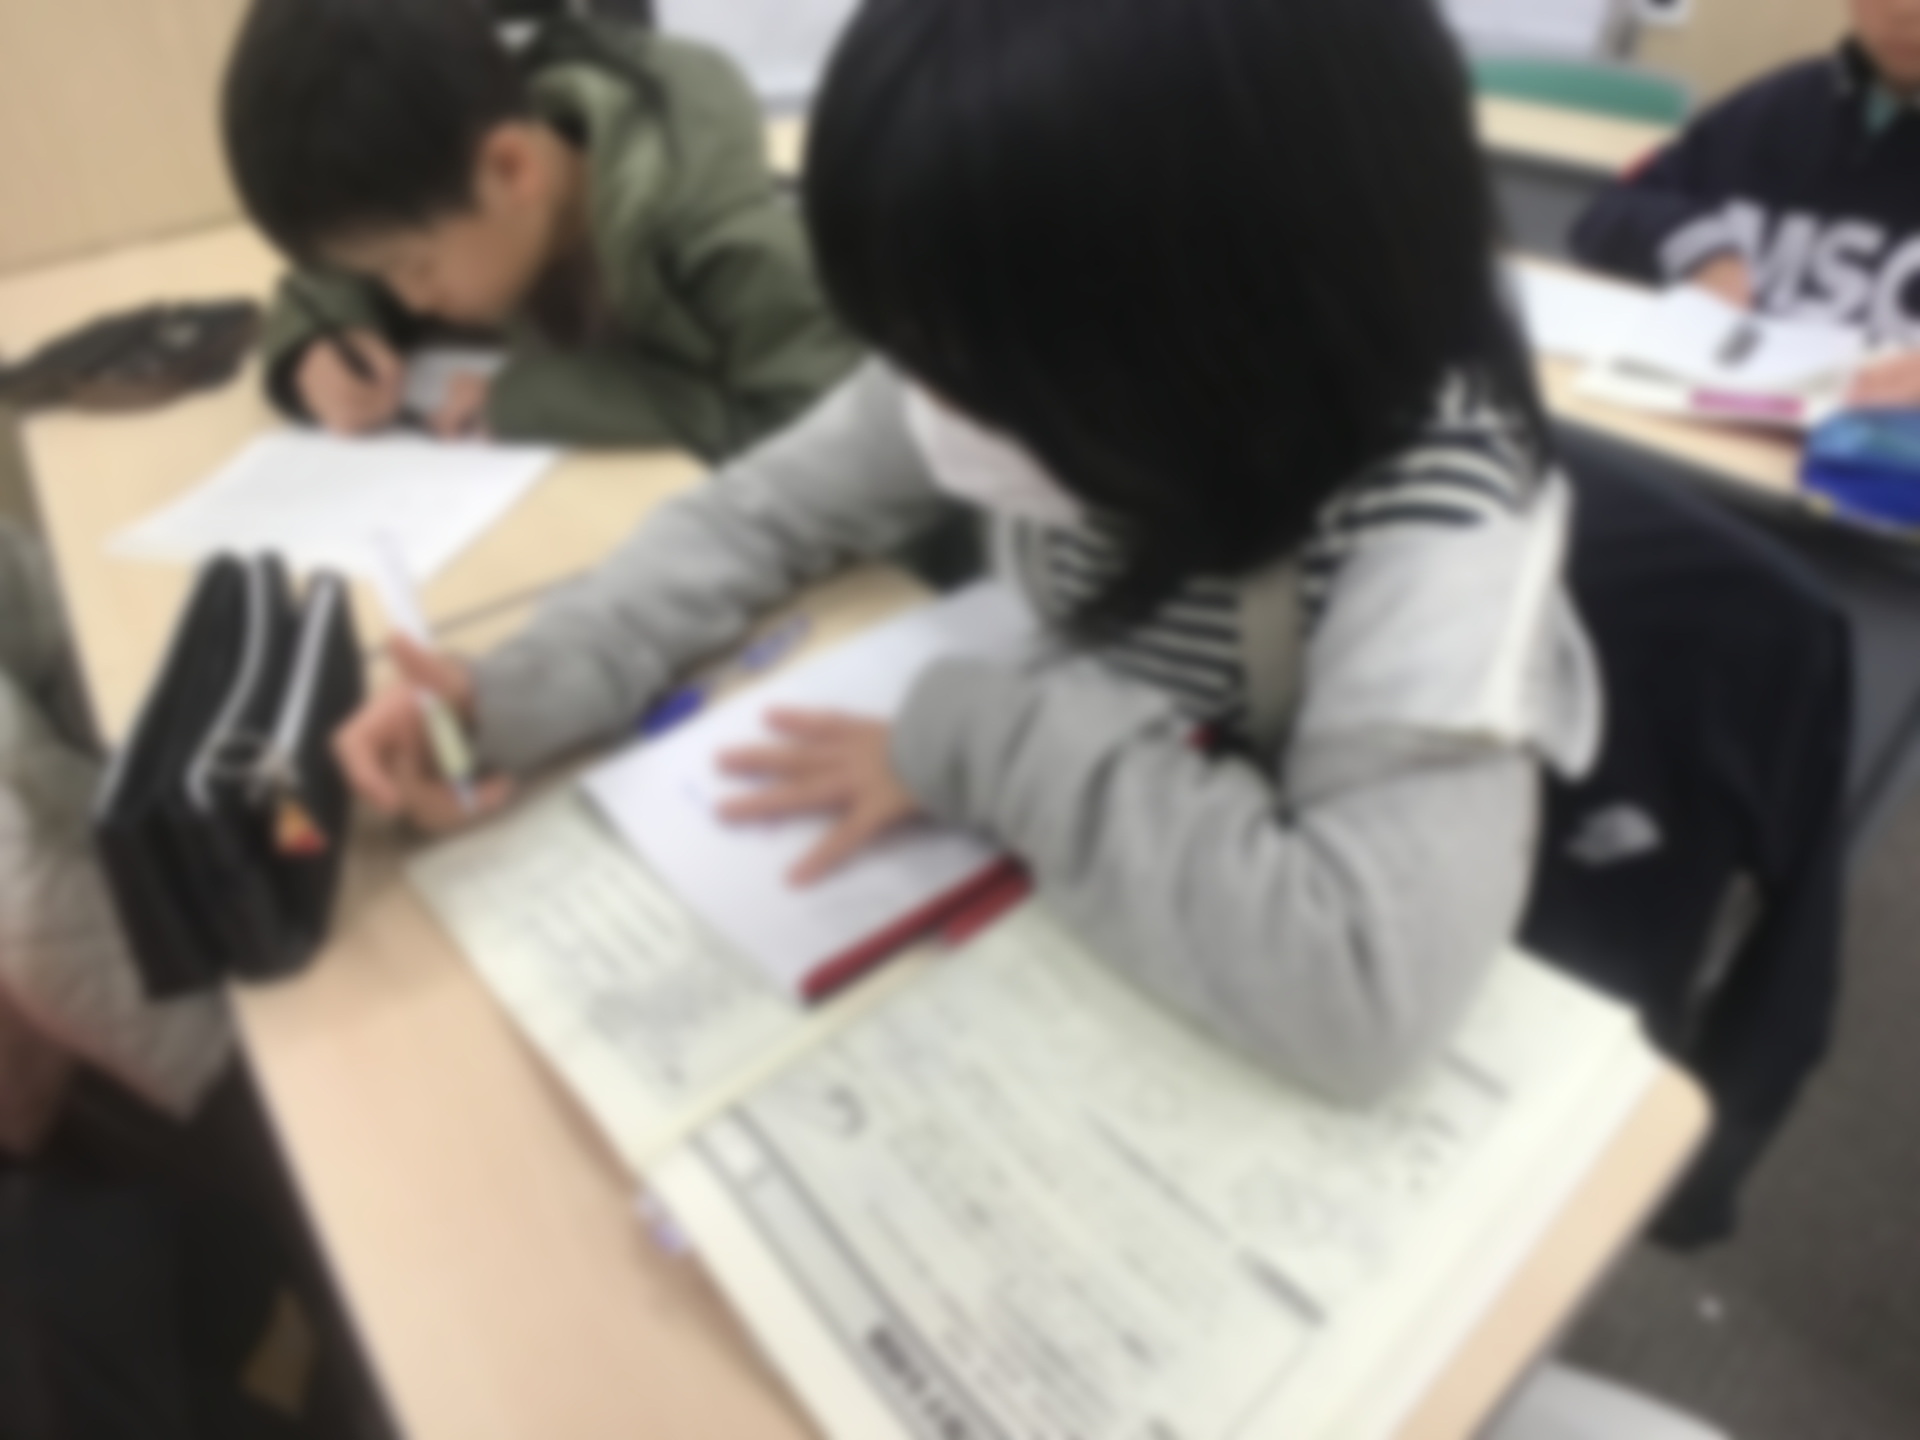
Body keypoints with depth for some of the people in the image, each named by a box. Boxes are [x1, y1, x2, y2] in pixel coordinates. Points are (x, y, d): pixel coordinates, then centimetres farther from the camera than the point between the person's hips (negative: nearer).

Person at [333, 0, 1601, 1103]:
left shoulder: (1443, 508, -31)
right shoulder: (1029, 366, -17)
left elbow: (1369, 988, -42)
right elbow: (774, 507, -6)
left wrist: (977, 746, -32)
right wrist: (527, 693, -18)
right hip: (1070, 943, 5)